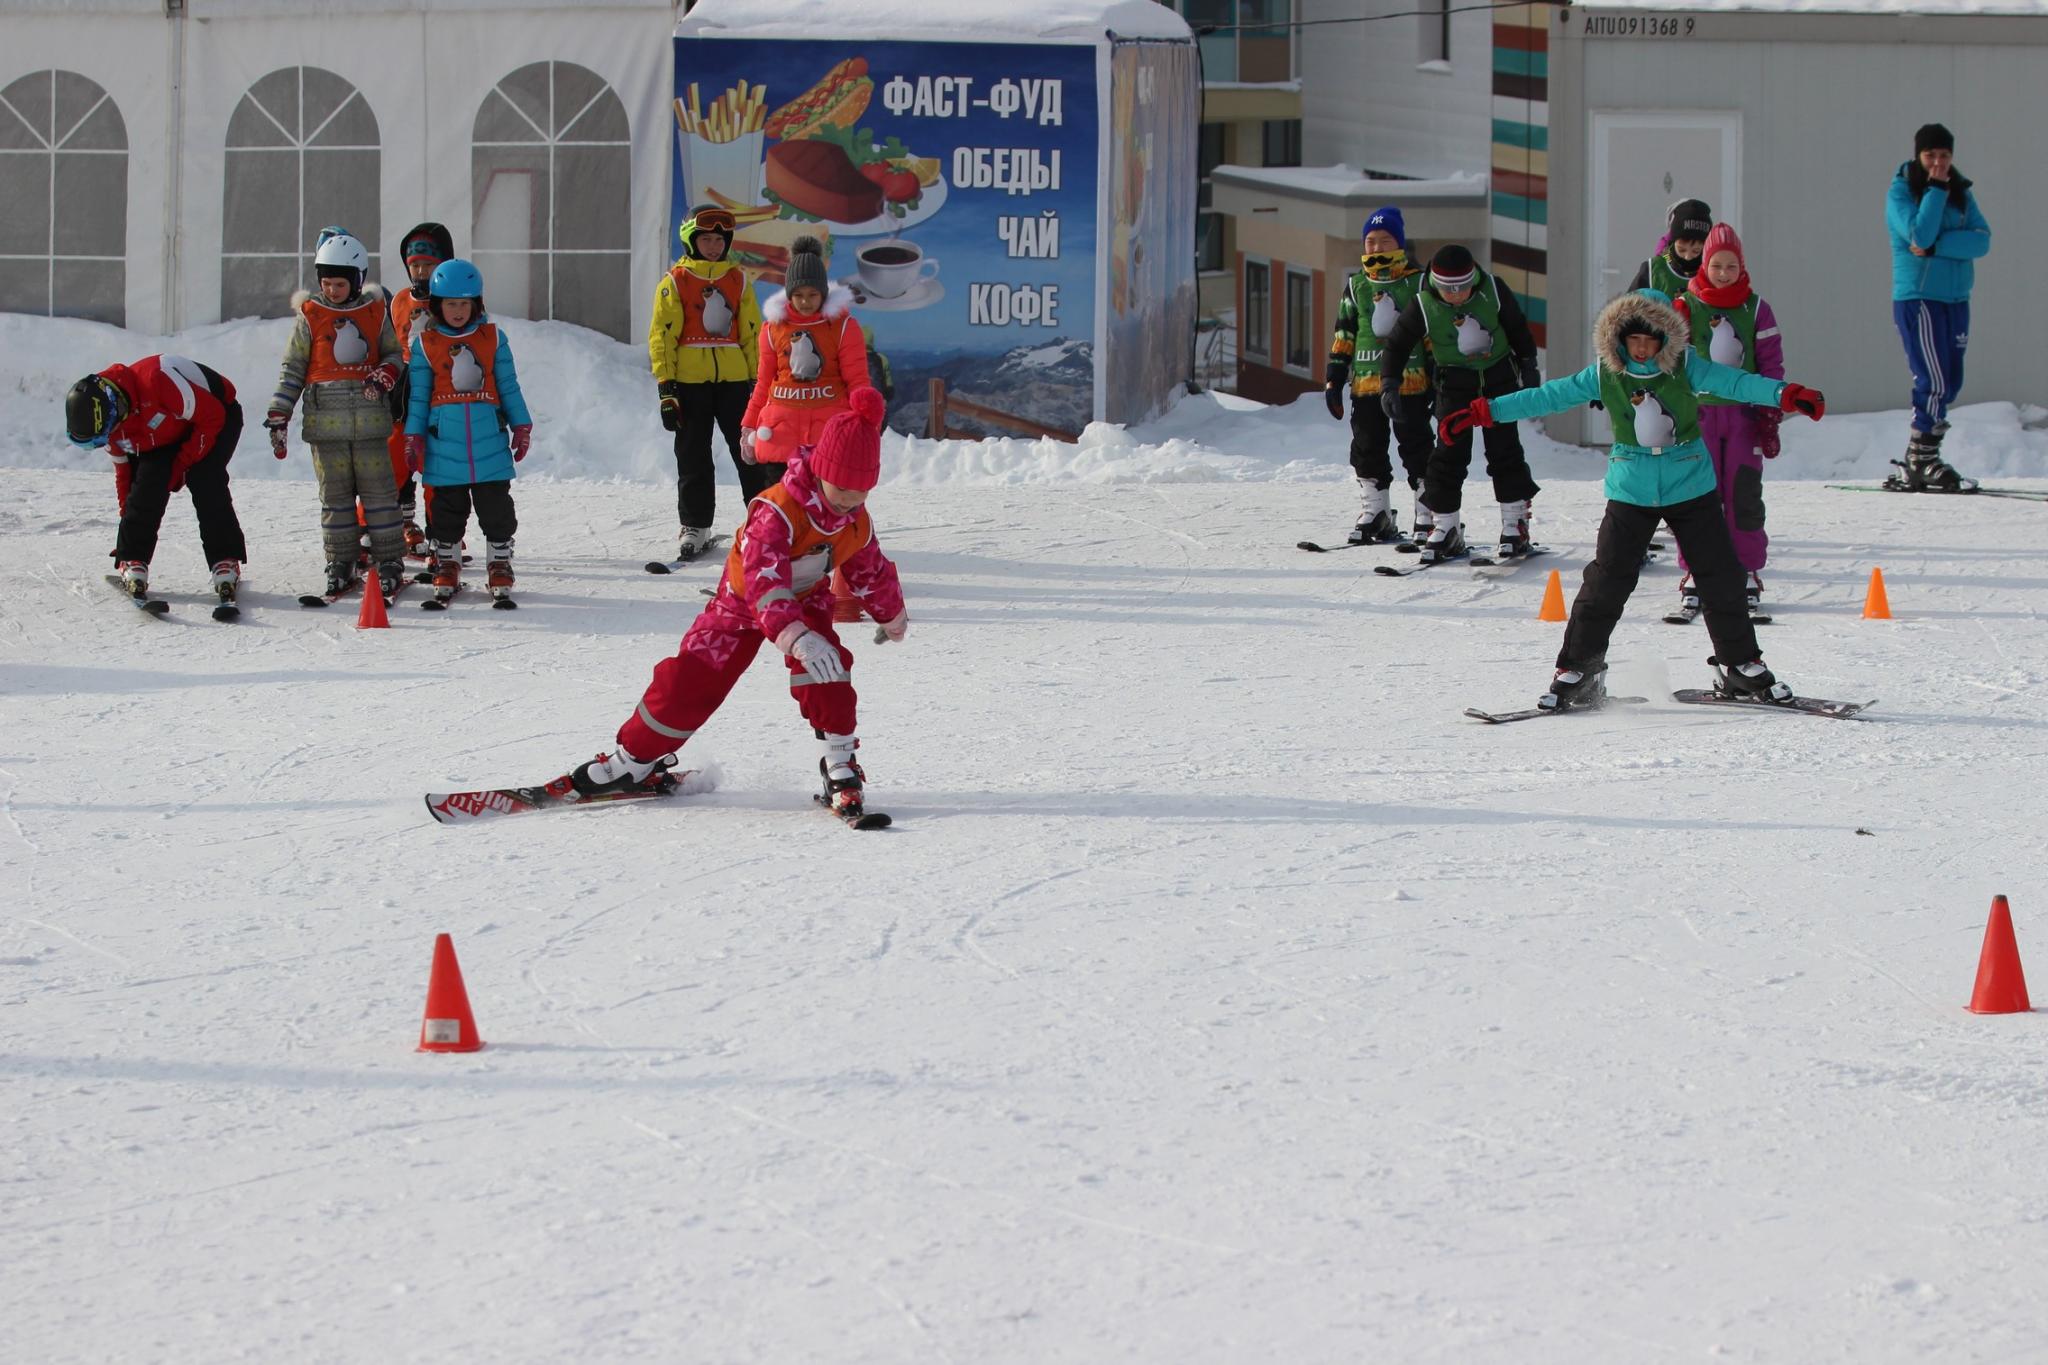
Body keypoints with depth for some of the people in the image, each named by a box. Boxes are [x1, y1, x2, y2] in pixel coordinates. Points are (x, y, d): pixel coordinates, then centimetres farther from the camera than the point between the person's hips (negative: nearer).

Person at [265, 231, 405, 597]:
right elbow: (292, 368, 6)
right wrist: (278, 416, 0)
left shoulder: (376, 312, 6)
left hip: (369, 419, 0)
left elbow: (393, 353, 14)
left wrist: (385, 375, -10)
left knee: (379, 491, 0)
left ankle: (390, 560, 6)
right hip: (326, 421, 0)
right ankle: (340, 562, 10)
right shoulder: (310, 316, 5)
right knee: (335, 495, 5)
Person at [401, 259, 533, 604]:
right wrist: (413, 438, 2)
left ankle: (500, 568, 12)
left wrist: (521, 427, 7)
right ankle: (446, 566, 19)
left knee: (496, 508, 2)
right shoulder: (425, 344, 3)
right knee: (447, 510, 7)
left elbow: (509, 388, 10)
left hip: (489, 438, 0)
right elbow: (418, 396, 6)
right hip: (444, 442, 0)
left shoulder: (493, 339, 5)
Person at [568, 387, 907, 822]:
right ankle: (635, 759, 13)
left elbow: (872, 571, 9)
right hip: (744, 601, -4)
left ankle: (839, 764, -16)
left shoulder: (856, 522, -14)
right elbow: (764, 579, -49)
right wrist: (796, 636, -63)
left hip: (806, 600, 4)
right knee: (691, 678, -5)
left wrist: (893, 615, 25)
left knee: (824, 667, -25)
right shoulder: (777, 512, -37)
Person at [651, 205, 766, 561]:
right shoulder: (675, 283, 2)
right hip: (689, 381, -1)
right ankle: (694, 526, 14)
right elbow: (662, 336, 0)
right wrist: (665, 388, -6)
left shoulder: (737, 280, 10)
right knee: (693, 458, 6)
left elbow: (752, 334, 12)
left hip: (734, 379, 1)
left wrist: (759, 381, 7)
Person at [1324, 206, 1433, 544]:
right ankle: (1374, 515, 14)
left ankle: (1428, 515, 2)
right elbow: (1344, 335, 14)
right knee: (1367, 449, 6)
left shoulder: (1417, 283, 3)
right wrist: (1333, 379, 9)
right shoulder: (1356, 285, 12)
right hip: (1366, 380, 4)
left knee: (1416, 448, -2)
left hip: (1410, 379, -4)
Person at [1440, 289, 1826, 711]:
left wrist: (1785, 395, -35)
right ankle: (1578, 671, 1)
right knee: (1607, 579, -7)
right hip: (1631, 494, 0)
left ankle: (1740, 666, 19)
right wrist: (1484, 412, -1)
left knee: (1721, 577, 3)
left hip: (1691, 488, 0)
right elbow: (1550, 396, 1)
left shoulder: (1684, 367, -8)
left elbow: (1734, 383, -18)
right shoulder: (1606, 374, -4)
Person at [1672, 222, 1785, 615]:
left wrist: (1771, 418, 1)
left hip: (1744, 414, 0)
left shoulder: (1756, 310, 5)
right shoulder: (1686, 306, 3)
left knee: (1744, 494, 1)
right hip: (1698, 411, 0)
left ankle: (1748, 573, 9)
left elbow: (1771, 363, 6)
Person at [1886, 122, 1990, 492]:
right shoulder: (1900, 192, -5)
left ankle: (1919, 461, 12)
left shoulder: (1961, 193, 9)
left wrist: (1936, 247, -18)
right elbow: (1919, 234, -20)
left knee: (1950, 384, 6)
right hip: (1918, 297, -6)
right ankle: (1921, 464, -9)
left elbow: (1981, 239, -5)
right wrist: (1937, 190, -17)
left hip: (1955, 298, 6)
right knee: (1934, 382, -13)